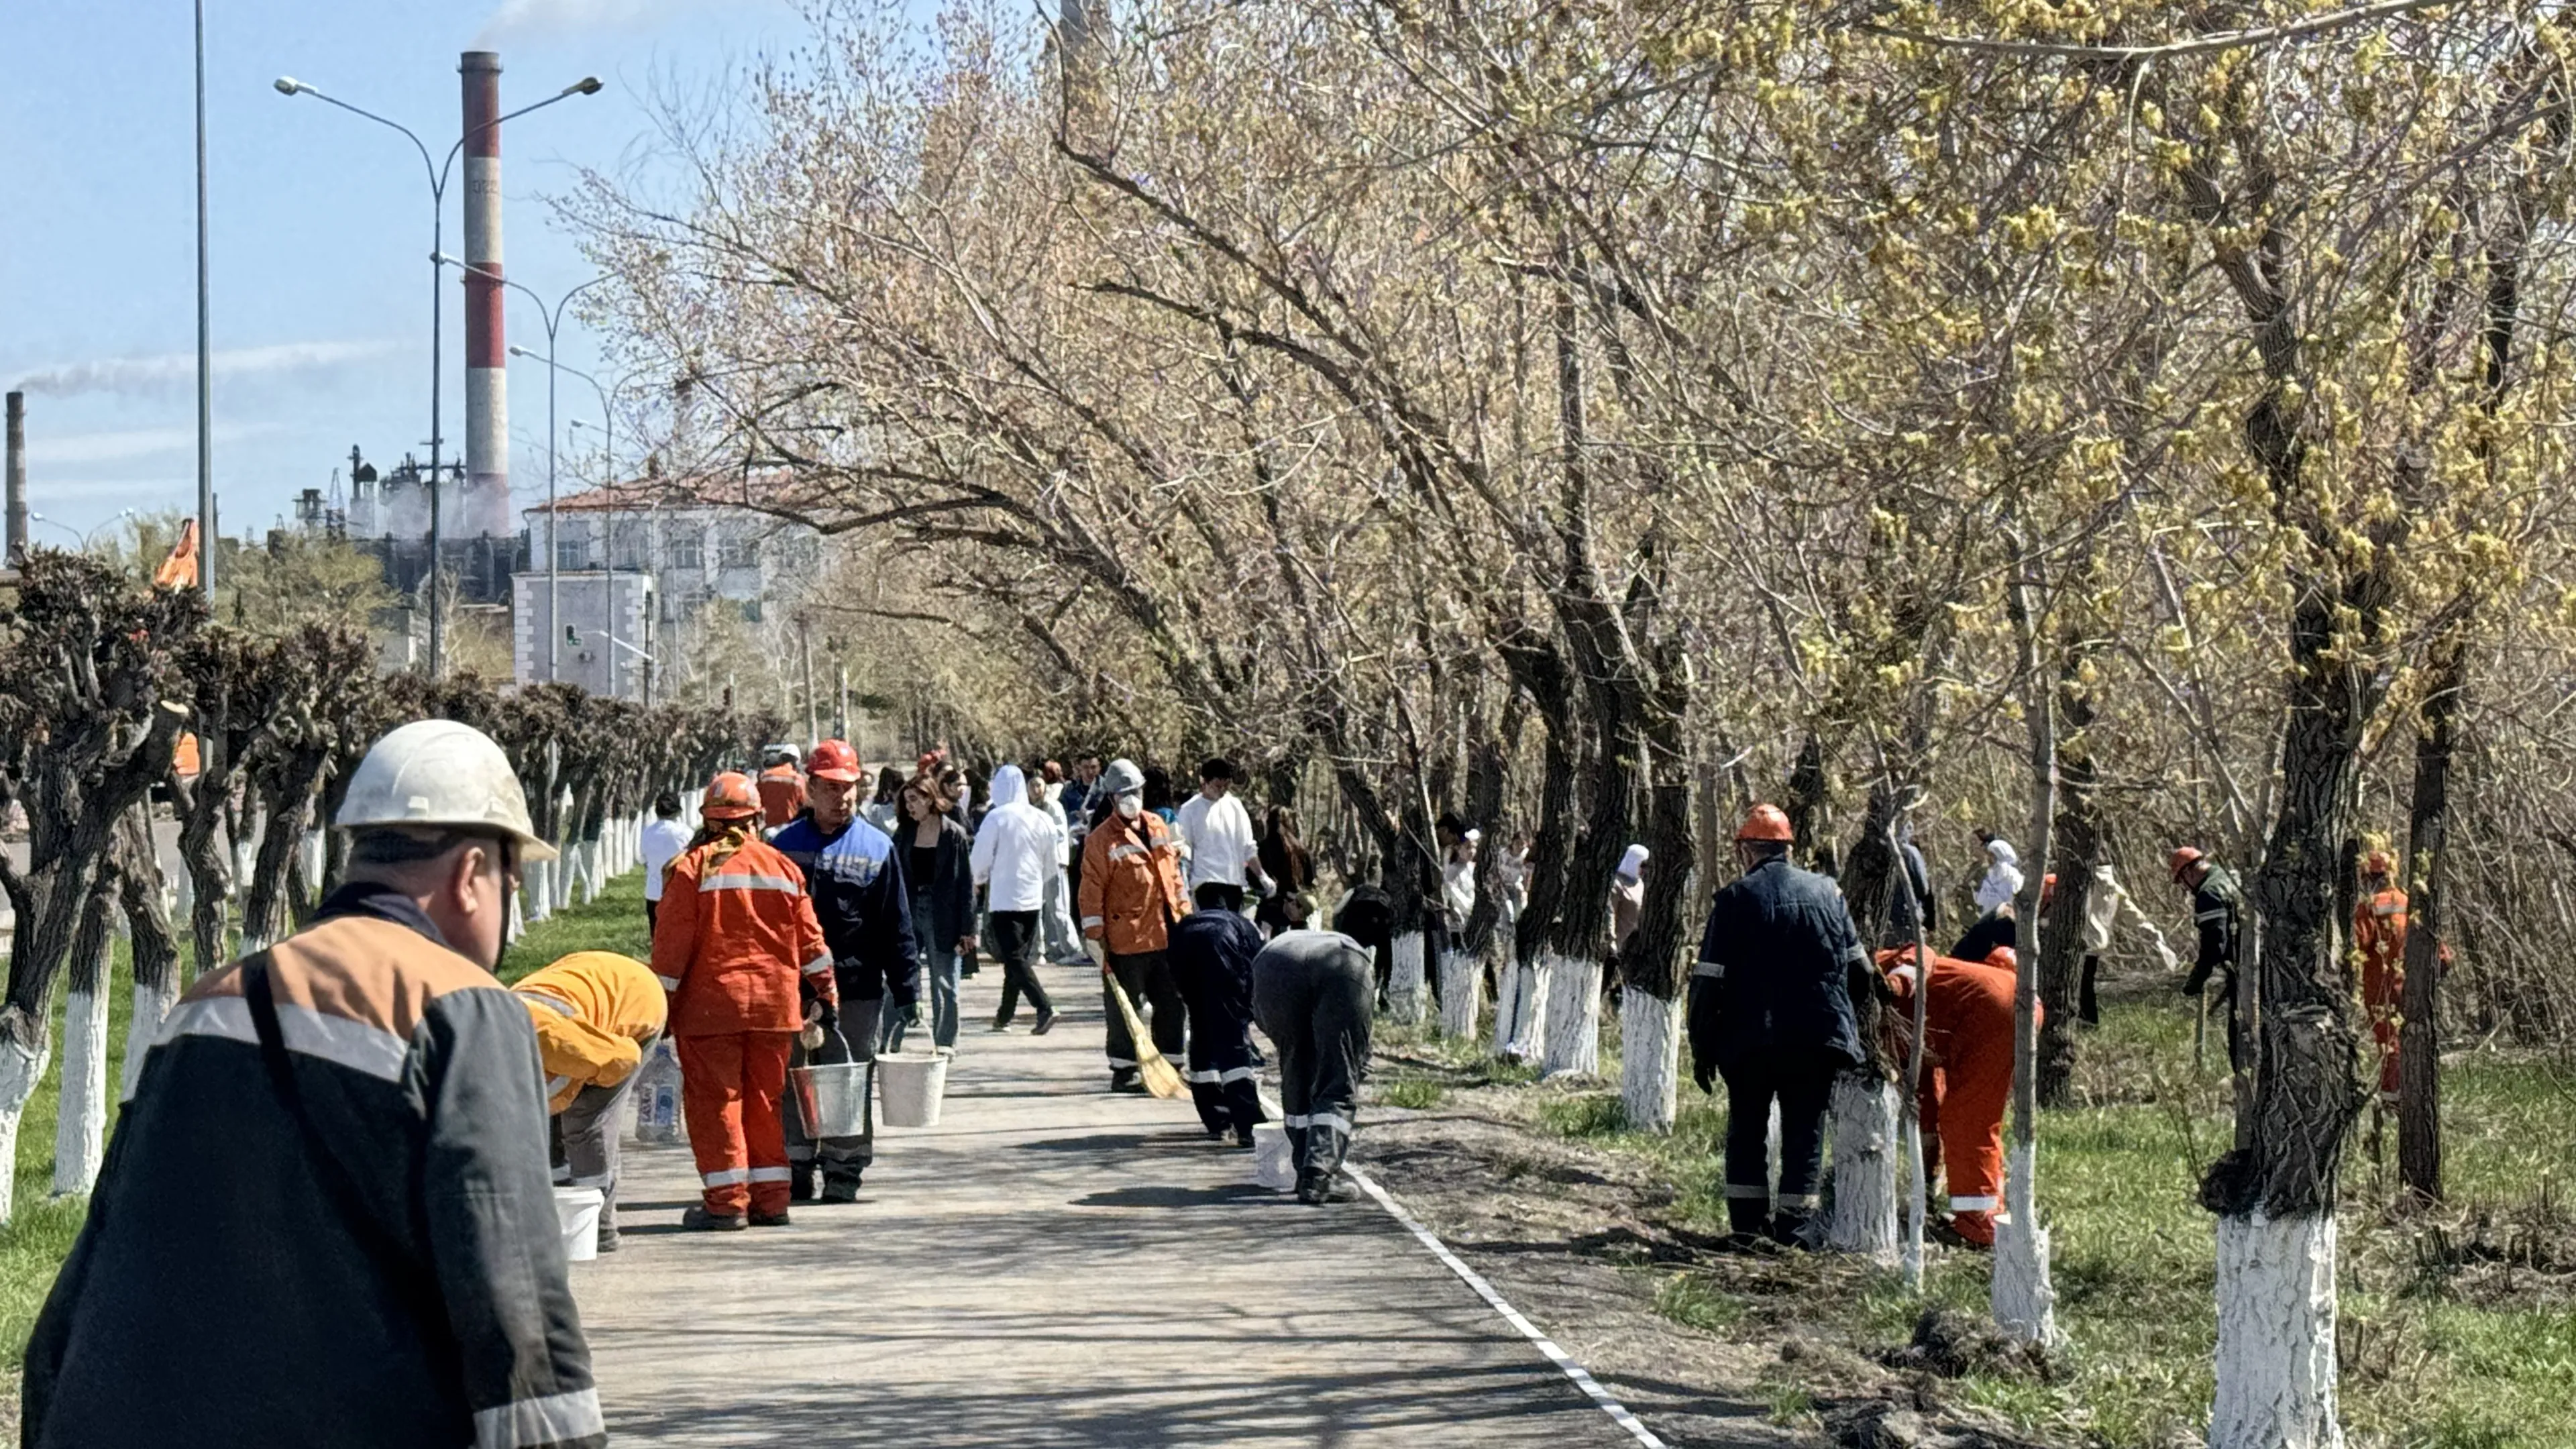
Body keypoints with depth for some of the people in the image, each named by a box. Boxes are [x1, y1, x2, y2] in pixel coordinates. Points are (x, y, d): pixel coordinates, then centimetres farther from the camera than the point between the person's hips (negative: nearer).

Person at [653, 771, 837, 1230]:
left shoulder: (693, 868, -5)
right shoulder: (783, 867, 8)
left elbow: (672, 943, -7)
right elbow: (810, 940, 10)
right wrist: (827, 994, 18)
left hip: (710, 1003, -4)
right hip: (775, 1003, 4)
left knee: (714, 1100, 1)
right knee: (765, 1101, 12)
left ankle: (726, 1202, -2)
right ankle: (770, 1201, 13)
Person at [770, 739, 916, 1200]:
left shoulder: (877, 848, 3)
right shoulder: (786, 845, 7)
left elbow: (896, 926, 4)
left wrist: (903, 988, 0)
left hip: (857, 991, -1)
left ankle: (843, 1173, 10)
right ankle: (798, 1170, 16)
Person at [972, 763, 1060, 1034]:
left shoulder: (997, 817, -14)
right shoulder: (1042, 819, 2)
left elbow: (979, 859, -8)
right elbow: (1051, 865, 10)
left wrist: (979, 880, 13)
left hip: (1004, 897, -6)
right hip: (1033, 897, 6)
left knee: (1014, 958, -6)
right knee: (1020, 955, 16)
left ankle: (1045, 1009, -22)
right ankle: (1005, 1015, 25)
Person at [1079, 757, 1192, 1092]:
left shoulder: (1157, 827, 12)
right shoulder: (1102, 839, -8)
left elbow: (1174, 874, 19)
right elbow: (1092, 892, -10)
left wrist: (1185, 916, 16)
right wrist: (1094, 938, -13)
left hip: (1167, 937, 6)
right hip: (1126, 941, -6)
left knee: (1174, 1004, 11)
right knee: (1126, 1012, 2)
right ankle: (1123, 1073, 10)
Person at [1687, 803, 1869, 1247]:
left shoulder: (1735, 898, -6)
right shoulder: (1826, 892, 6)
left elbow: (1709, 980, -7)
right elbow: (1859, 968, 11)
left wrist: (1702, 1048, 0)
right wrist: (1850, 1029, 22)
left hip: (1750, 1040, -2)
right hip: (1818, 1039, 2)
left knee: (1747, 1130, 13)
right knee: (1805, 1132, 8)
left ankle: (1749, 1223, 12)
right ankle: (1793, 1227, 4)